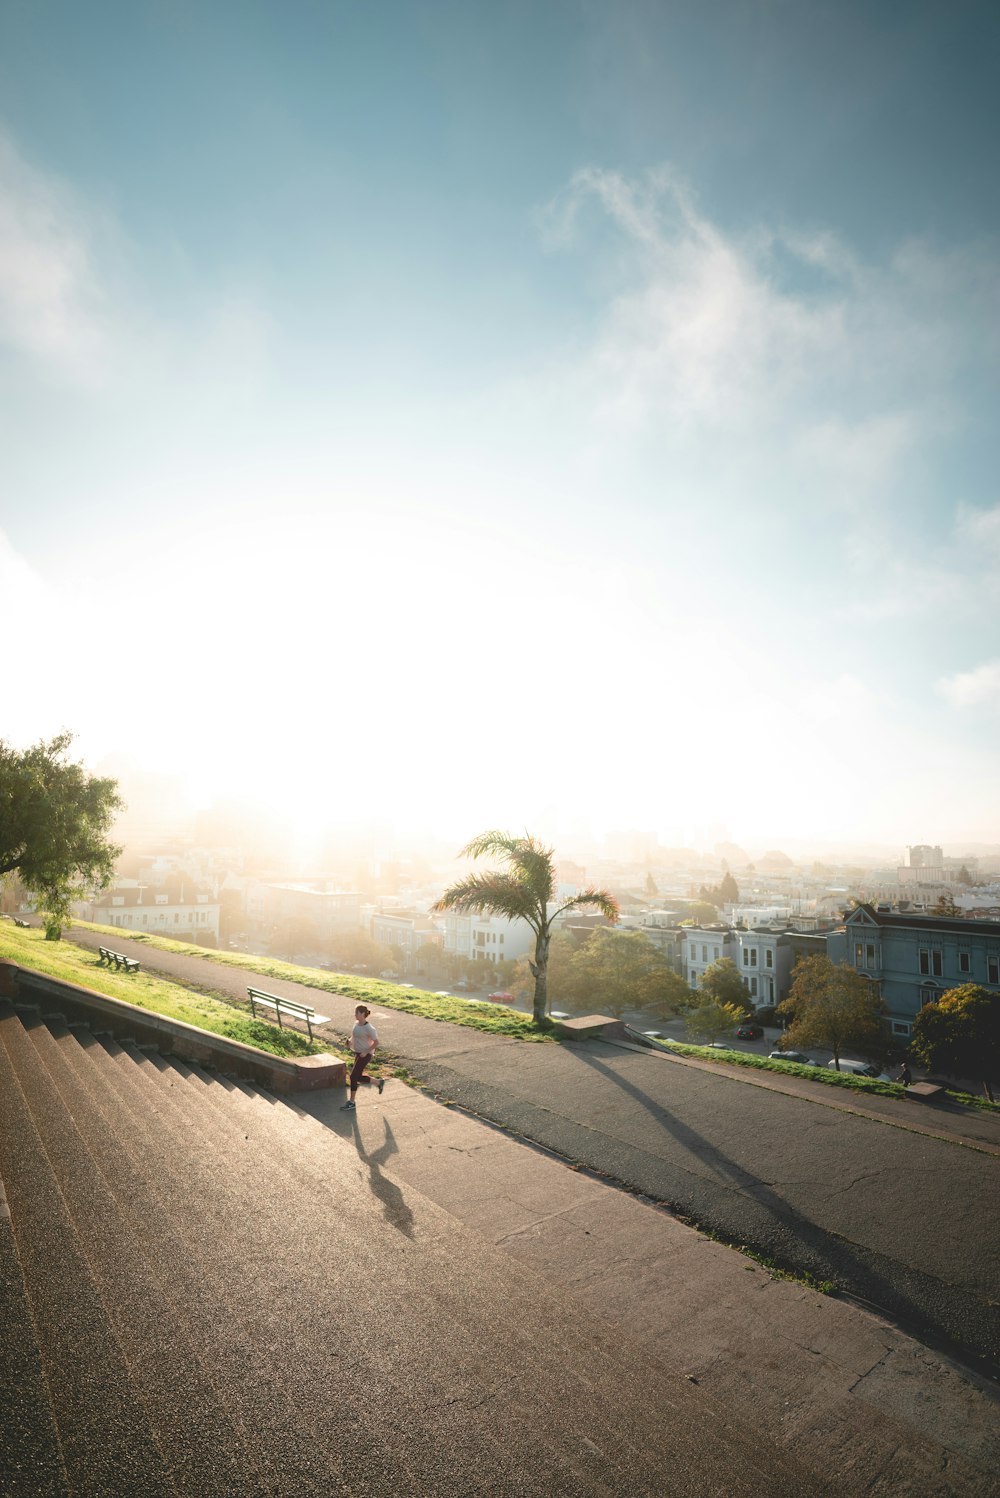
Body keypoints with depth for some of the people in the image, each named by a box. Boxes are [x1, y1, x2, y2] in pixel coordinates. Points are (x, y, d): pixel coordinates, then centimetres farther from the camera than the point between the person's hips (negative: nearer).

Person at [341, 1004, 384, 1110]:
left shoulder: (369, 1028, -22)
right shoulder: (356, 1023, 1)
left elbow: (376, 1042, -18)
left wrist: (366, 1052, -21)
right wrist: (351, 1040, 0)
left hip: (365, 1054, -8)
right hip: (357, 1053, 8)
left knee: (353, 1076, -6)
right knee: (358, 1077, 13)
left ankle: (351, 1102, 8)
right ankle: (379, 1082, 34)